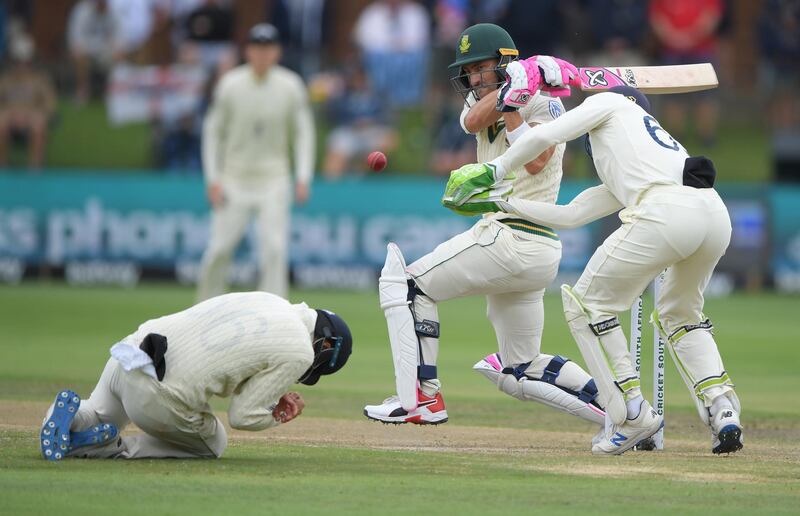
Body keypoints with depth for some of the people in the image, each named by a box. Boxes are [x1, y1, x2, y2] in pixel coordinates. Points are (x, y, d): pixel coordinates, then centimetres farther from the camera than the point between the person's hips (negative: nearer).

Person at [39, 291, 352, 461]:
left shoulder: (267, 301, 17)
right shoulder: (298, 353, -4)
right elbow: (242, 416, -3)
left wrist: (273, 400, 20)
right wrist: (278, 416, 16)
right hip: (159, 398, -7)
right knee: (212, 445, 25)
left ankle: (73, 418, 3)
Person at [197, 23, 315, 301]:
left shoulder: (291, 86, -4)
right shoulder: (230, 85, -6)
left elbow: (303, 132, 3)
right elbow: (213, 131, 2)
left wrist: (303, 178, -7)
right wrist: (212, 179, -4)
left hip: (273, 182, 0)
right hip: (234, 181, 0)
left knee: (274, 249, -10)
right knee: (219, 249, -2)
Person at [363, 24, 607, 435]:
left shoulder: (543, 102, -3)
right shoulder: (480, 101, 19)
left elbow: (535, 161, -19)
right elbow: (473, 121, -5)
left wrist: (512, 105, -15)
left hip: (511, 239, -9)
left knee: (404, 281, -6)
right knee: (521, 373, 11)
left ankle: (422, 397, -12)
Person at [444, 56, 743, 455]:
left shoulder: (609, 103, 26)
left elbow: (544, 136, 12)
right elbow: (569, 215, 41)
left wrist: (494, 170, 25)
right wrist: (501, 202, 47)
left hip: (666, 211, -8)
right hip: (715, 216, 8)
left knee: (586, 304, 10)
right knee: (679, 314, 30)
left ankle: (632, 414, 3)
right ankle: (722, 410, 10)